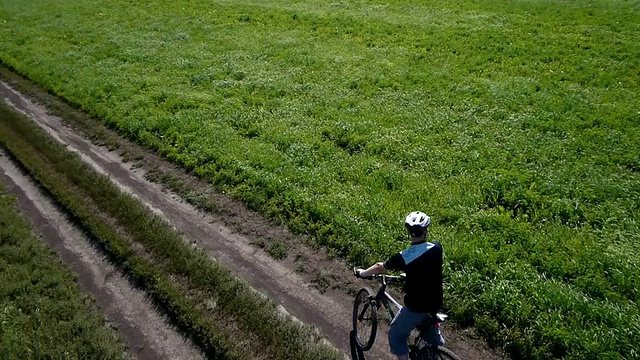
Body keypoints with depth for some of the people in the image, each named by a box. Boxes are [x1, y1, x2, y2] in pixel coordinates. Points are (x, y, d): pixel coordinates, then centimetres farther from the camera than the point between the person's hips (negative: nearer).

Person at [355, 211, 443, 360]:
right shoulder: (437, 248, -10)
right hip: (435, 303, 5)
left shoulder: (404, 257, -21)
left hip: (416, 307, -5)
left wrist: (363, 273, 14)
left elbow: (380, 267, -4)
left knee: (396, 335, 16)